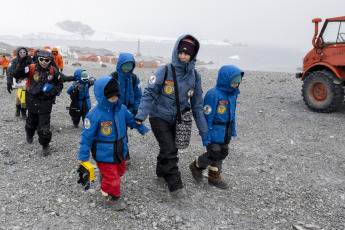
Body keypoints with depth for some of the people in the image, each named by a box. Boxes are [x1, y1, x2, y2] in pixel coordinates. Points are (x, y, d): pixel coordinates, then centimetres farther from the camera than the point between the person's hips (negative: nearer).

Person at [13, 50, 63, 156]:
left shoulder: (53, 71, -7)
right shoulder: (32, 68, -11)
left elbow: (60, 85, 2)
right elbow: (17, 75, -16)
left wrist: (52, 92, -16)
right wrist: (21, 66, -33)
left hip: (46, 101, -1)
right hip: (32, 100, 1)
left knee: (44, 125, -4)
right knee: (32, 121, 22)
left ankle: (45, 145, 13)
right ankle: (29, 134, 55)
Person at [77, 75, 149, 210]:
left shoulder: (121, 108, -5)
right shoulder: (95, 115, -23)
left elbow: (130, 119, 16)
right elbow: (87, 136, -17)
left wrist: (141, 128, 25)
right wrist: (83, 156, -14)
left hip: (120, 151, 7)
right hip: (104, 154, -7)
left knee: (120, 171, 26)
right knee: (112, 178, 3)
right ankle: (112, 198, 28)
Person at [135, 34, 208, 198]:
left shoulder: (195, 76, -2)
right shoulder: (164, 71, -16)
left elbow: (197, 103, 6)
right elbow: (149, 93, -13)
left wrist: (202, 127, 8)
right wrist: (141, 115, -26)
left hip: (177, 119, 5)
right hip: (159, 118, -5)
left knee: (170, 148, 17)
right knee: (169, 150, -12)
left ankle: (161, 172, 43)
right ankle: (175, 186, -5)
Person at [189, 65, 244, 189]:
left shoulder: (233, 93, 2)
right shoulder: (213, 94, -22)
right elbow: (207, 117, -19)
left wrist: (233, 130, 18)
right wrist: (206, 136, -18)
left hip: (225, 132, 8)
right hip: (214, 131, -8)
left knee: (223, 153, 14)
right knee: (214, 154, -2)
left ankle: (214, 177, 31)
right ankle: (196, 166, 25)